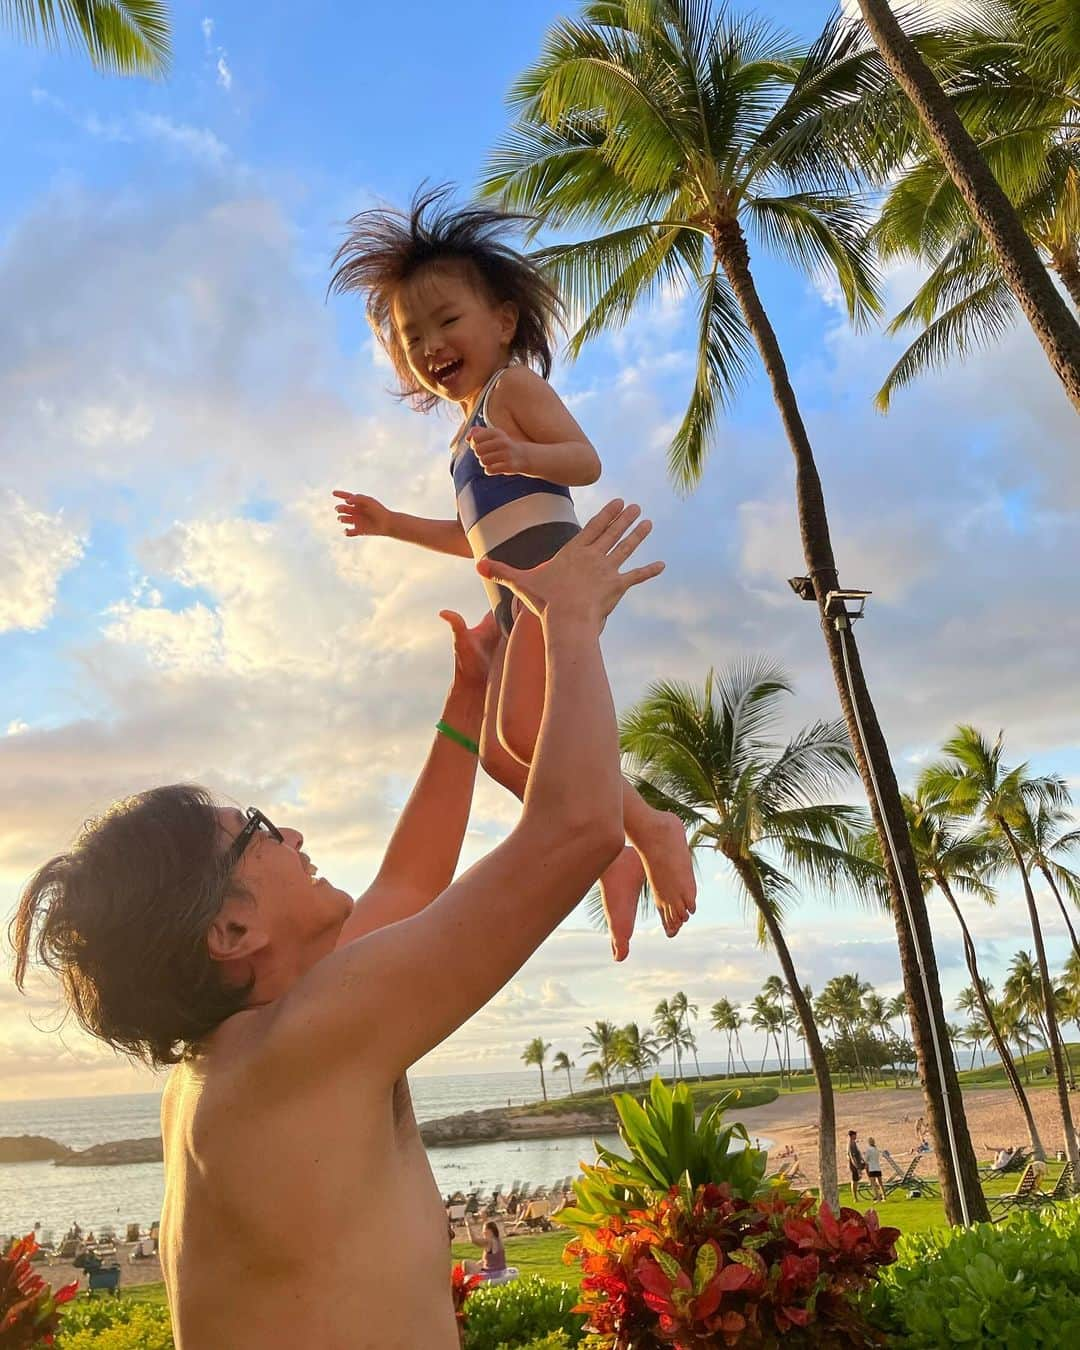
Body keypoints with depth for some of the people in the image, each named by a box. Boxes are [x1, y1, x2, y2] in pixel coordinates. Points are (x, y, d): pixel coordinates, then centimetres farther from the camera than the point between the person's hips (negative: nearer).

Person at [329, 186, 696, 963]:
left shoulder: (512, 384, 3)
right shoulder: (469, 434, 29)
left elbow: (586, 460, -12)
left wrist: (524, 456, -31)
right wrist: (392, 524, 31)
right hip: (517, 598, 10)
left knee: (521, 730, -22)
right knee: (497, 751, 5)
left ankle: (649, 827, -11)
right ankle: (616, 857, 7)